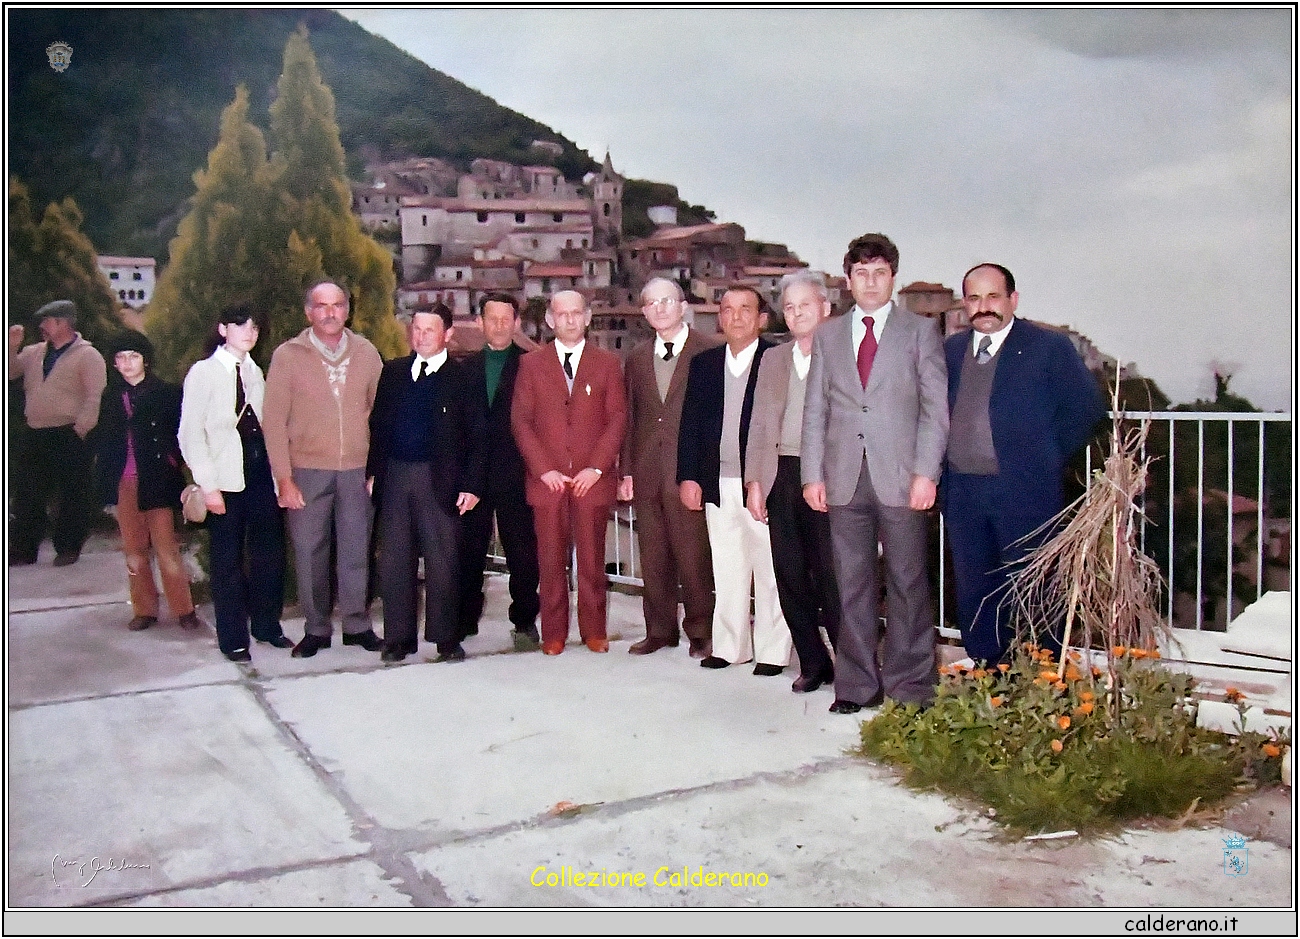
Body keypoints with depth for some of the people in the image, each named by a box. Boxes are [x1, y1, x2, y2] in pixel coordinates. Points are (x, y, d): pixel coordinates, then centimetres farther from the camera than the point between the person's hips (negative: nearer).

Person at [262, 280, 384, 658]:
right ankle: (316, 629, 19)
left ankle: (357, 624, 20)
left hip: (357, 470, 1)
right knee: (309, 553, 5)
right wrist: (284, 478, -5)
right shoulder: (288, 355, -1)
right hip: (307, 471, -1)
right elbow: (274, 421, -1)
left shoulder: (366, 353, 4)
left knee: (356, 551, 7)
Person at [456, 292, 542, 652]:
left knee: (521, 551, 2)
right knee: (468, 550, 6)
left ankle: (525, 622, 13)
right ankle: (464, 620, 18)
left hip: (515, 473, -3)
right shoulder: (467, 367, 13)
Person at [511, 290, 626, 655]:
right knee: (551, 560, 2)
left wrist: (597, 467, -7)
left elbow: (617, 418, 4)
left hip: (593, 479, 0)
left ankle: (594, 631, 13)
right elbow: (520, 421, 4)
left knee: (592, 560, 3)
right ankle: (553, 634, 10)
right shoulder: (531, 363, 9)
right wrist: (543, 469, -7)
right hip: (547, 479, 0)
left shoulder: (607, 363, 9)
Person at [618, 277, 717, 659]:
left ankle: (700, 631, 11)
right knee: (653, 556, 9)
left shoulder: (708, 352, 0)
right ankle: (659, 630, 20)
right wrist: (627, 470, 9)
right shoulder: (636, 359, 16)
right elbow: (630, 419, 15)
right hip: (648, 470, 5)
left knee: (693, 554, -3)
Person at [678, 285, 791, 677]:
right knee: (726, 571, 11)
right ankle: (729, 646, 21)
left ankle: (772, 651, 13)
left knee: (769, 571, 3)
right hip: (718, 484, 5)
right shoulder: (704, 363, 12)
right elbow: (690, 423, 12)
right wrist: (688, 476, 5)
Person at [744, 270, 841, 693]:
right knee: (790, 575, 7)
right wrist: (754, 482, 8)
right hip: (781, 478, 5)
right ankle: (813, 663, 21)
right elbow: (759, 424, 16)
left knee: (832, 575, -5)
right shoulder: (773, 359, 17)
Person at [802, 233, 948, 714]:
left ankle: (909, 686, 12)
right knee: (852, 585, 6)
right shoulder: (828, 335, 15)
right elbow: (815, 410, 12)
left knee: (907, 583, 2)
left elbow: (936, 407, 1)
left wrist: (925, 472, -8)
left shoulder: (921, 330, 7)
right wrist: (812, 474, 3)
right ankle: (857, 685, 15)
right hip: (844, 479, 2)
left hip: (900, 478, -2)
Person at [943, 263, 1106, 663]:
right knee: (973, 595, 9)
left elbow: (1087, 406, 0)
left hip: (1024, 491, -4)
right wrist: (943, 469, 7)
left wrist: (1047, 456, 0)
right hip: (962, 492, 5)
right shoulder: (950, 349, 12)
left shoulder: (1049, 346, -1)